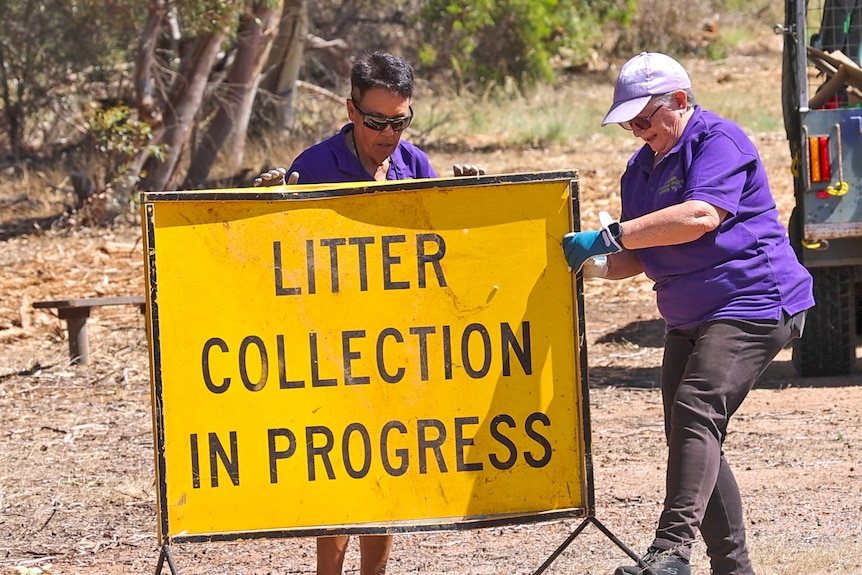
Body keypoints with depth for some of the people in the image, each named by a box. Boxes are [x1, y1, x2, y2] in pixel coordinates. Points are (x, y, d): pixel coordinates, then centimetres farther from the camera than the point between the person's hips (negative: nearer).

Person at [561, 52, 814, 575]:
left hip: (752, 305, -10)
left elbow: (702, 216, -27)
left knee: (696, 415, -24)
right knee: (690, 437, 6)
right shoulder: (642, 168, 16)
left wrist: (611, 236, -27)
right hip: (689, 319, 10)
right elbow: (639, 260, 19)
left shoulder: (719, 141, -11)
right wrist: (596, 264, -4)